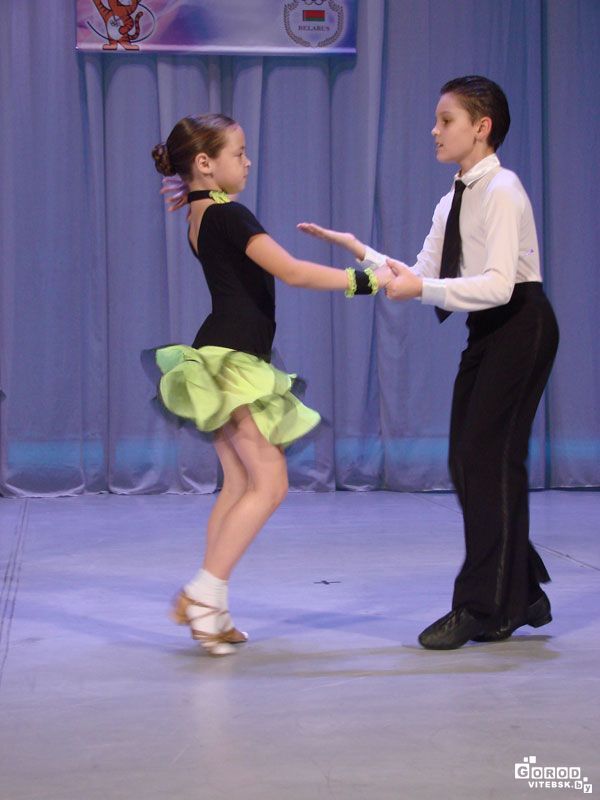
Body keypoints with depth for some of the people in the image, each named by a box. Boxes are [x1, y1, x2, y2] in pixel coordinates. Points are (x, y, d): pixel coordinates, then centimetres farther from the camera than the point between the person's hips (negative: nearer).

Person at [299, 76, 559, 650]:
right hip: (485, 331, 9)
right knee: (466, 461, 9)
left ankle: (484, 609, 0)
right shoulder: (453, 202, 12)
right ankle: (520, 596, 22)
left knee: (489, 457, -8)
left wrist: (423, 288, -30)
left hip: (519, 325, -9)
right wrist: (361, 251, 4)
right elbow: (424, 277, 11)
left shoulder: (501, 191, -15)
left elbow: (499, 284, -24)